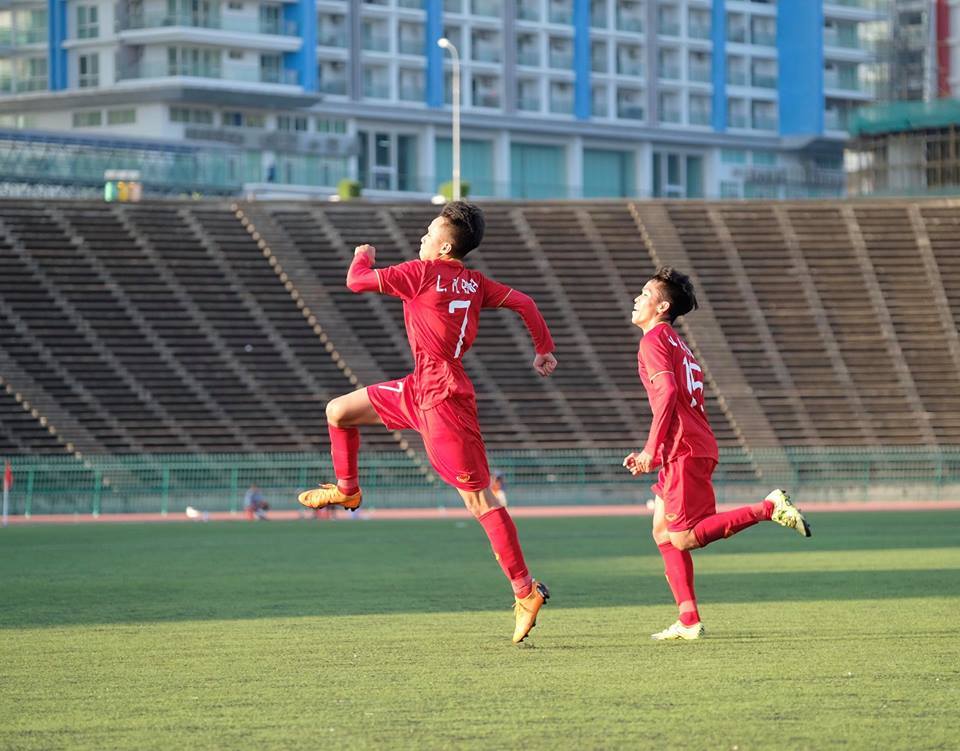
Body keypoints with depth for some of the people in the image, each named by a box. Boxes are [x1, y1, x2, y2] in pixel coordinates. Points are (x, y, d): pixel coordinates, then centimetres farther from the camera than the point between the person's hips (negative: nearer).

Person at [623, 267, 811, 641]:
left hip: (685, 451, -10)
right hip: (695, 446, 10)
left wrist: (651, 450, -20)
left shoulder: (654, 339, -6)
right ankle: (689, 621, 7)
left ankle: (770, 508, -13)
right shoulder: (678, 344, 24)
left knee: (683, 538, -10)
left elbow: (667, 392, -20)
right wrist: (652, 456, 21)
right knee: (663, 530, 10)